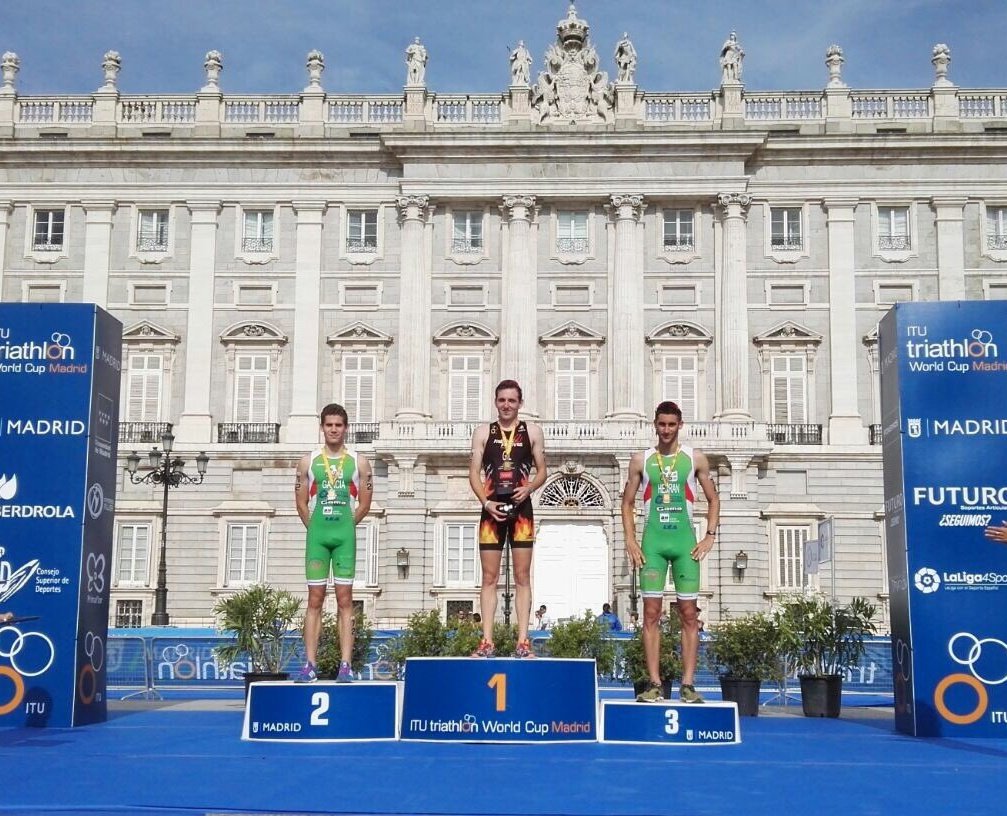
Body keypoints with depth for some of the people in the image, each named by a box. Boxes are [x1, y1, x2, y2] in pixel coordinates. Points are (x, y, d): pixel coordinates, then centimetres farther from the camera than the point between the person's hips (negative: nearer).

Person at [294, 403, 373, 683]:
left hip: (345, 534, -1)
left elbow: (364, 505, 6)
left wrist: (343, 527, 5)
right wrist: (317, 529, 5)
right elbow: (301, 503, 9)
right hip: (316, 534, 1)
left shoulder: (358, 463, 5)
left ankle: (345, 666, -2)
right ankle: (310, 665, 2)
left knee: (345, 599, -1)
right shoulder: (308, 461, 7)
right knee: (315, 599, 1)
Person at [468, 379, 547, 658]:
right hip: (492, 510, 1)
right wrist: (486, 502, -9)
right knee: (489, 577, 1)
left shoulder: (532, 432, 8)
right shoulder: (483, 432, 8)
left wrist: (529, 488, -11)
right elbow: (474, 473, 5)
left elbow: (542, 471, 9)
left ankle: (523, 642, 2)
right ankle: (487, 642, 4)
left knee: (522, 577, 0)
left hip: (521, 509, 0)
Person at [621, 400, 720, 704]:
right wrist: (630, 541, -1)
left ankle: (688, 684, 1)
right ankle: (654, 684, 0)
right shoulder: (641, 460, 7)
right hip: (652, 541, 0)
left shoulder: (695, 459, 6)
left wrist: (709, 536, 0)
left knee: (688, 613, -2)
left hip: (685, 541, 0)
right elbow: (627, 503, 10)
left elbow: (713, 499, 11)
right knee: (651, 613, -3)